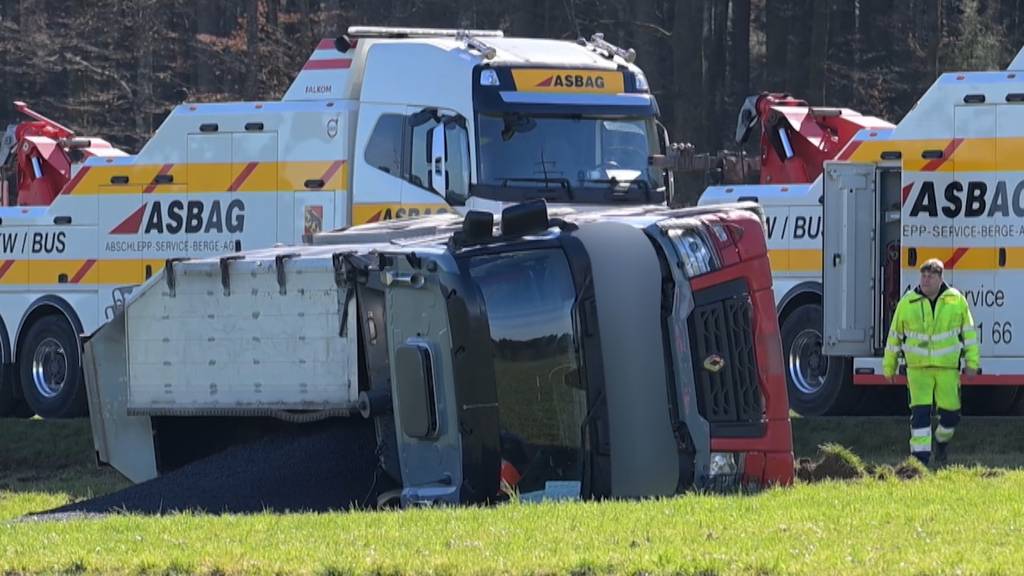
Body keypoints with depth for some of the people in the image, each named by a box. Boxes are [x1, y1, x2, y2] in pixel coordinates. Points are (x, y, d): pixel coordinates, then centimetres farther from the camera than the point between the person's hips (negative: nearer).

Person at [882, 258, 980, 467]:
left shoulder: (956, 300, 0)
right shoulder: (907, 303, -1)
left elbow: (969, 332, 7)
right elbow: (895, 335, 8)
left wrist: (972, 362, 2)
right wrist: (889, 366, 12)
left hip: (948, 367, 1)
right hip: (918, 367, -1)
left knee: (951, 413, 4)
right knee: (920, 412, -11)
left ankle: (942, 442, 36)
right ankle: (920, 459, -8)